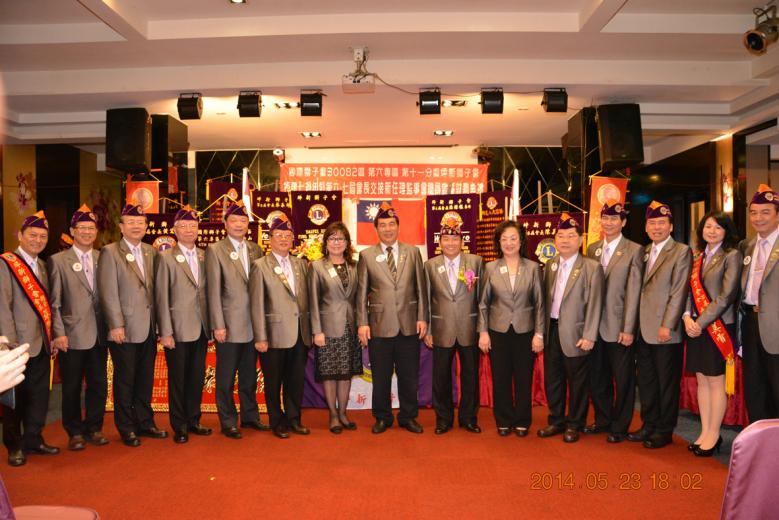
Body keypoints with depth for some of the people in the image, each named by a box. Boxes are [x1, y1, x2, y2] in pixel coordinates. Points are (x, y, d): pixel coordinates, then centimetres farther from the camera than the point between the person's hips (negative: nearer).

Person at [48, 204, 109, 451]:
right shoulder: (58, 260, -2)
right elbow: (54, 302, -5)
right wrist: (59, 333, -10)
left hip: (99, 335, 3)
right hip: (72, 336, -3)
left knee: (99, 385, 10)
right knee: (72, 388, 9)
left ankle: (93, 428, 27)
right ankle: (75, 432, 24)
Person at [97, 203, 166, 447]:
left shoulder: (151, 252, 10)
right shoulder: (110, 252, -5)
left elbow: (154, 288, 11)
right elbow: (108, 293, -10)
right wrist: (116, 325, -14)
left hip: (148, 328, 5)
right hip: (124, 329, -5)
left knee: (145, 379, 13)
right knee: (125, 380, 6)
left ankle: (145, 422, 26)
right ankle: (126, 428, 19)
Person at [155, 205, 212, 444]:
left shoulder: (204, 256, 8)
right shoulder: (166, 257, -4)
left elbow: (208, 292, 10)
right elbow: (162, 297, -7)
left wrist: (212, 325, 6)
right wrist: (165, 332, -11)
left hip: (201, 328, 4)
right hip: (178, 329, -4)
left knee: (197, 377, 12)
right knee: (178, 379, 6)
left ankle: (193, 421, 26)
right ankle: (179, 426, 19)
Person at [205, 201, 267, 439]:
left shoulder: (255, 249, 9)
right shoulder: (215, 250, -4)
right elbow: (214, 291, -8)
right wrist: (218, 325, -13)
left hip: (253, 325, 5)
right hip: (230, 325, -4)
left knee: (249, 375, 16)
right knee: (226, 378, 6)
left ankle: (250, 415, 29)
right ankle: (228, 422, 18)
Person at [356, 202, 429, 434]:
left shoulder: (413, 252, 6)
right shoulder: (366, 255, 3)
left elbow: (421, 288, 6)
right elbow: (362, 292, 2)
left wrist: (422, 318, 0)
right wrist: (362, 323, -3)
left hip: (409, 325, 1)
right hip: (379, 326, -1)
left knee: (409, 376, 9)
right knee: (381, 377, 9)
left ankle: (408, 416, 25)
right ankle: (382, 417, 24)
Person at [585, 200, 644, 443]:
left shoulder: (634, 250, -6)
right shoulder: (592, 249, 9)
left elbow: (633, 292, -11)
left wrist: (628, 329, -15)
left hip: (619, 326, -5)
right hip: (595, 325, 5)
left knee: (623, 379, 7)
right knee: (597, 377, 15)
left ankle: (620, 426, 22)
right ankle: (603, 419, 32)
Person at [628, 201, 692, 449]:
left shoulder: (681, 251, -5)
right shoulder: (644, 252, 14)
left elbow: (679, 292, -12)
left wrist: (668, 326, -16)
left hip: (666, 331, -6)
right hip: (643, 330, 6)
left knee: (667, 382, 5)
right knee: (646, 380, 14)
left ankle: (664, 431, 16)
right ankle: (649, 424, 25)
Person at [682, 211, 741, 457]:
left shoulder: (731, 256, -6)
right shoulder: (698, 257, 13)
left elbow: (726, 296, -13)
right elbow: (690, 290, 9)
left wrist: (701, 322, -15)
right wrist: (687, 317, -7)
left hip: (718, 326, -6)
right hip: (696, 327, 6)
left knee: (716, 381, 2)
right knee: (702, 380, 10)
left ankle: (713, 435, 13)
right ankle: (705, 432, 20)